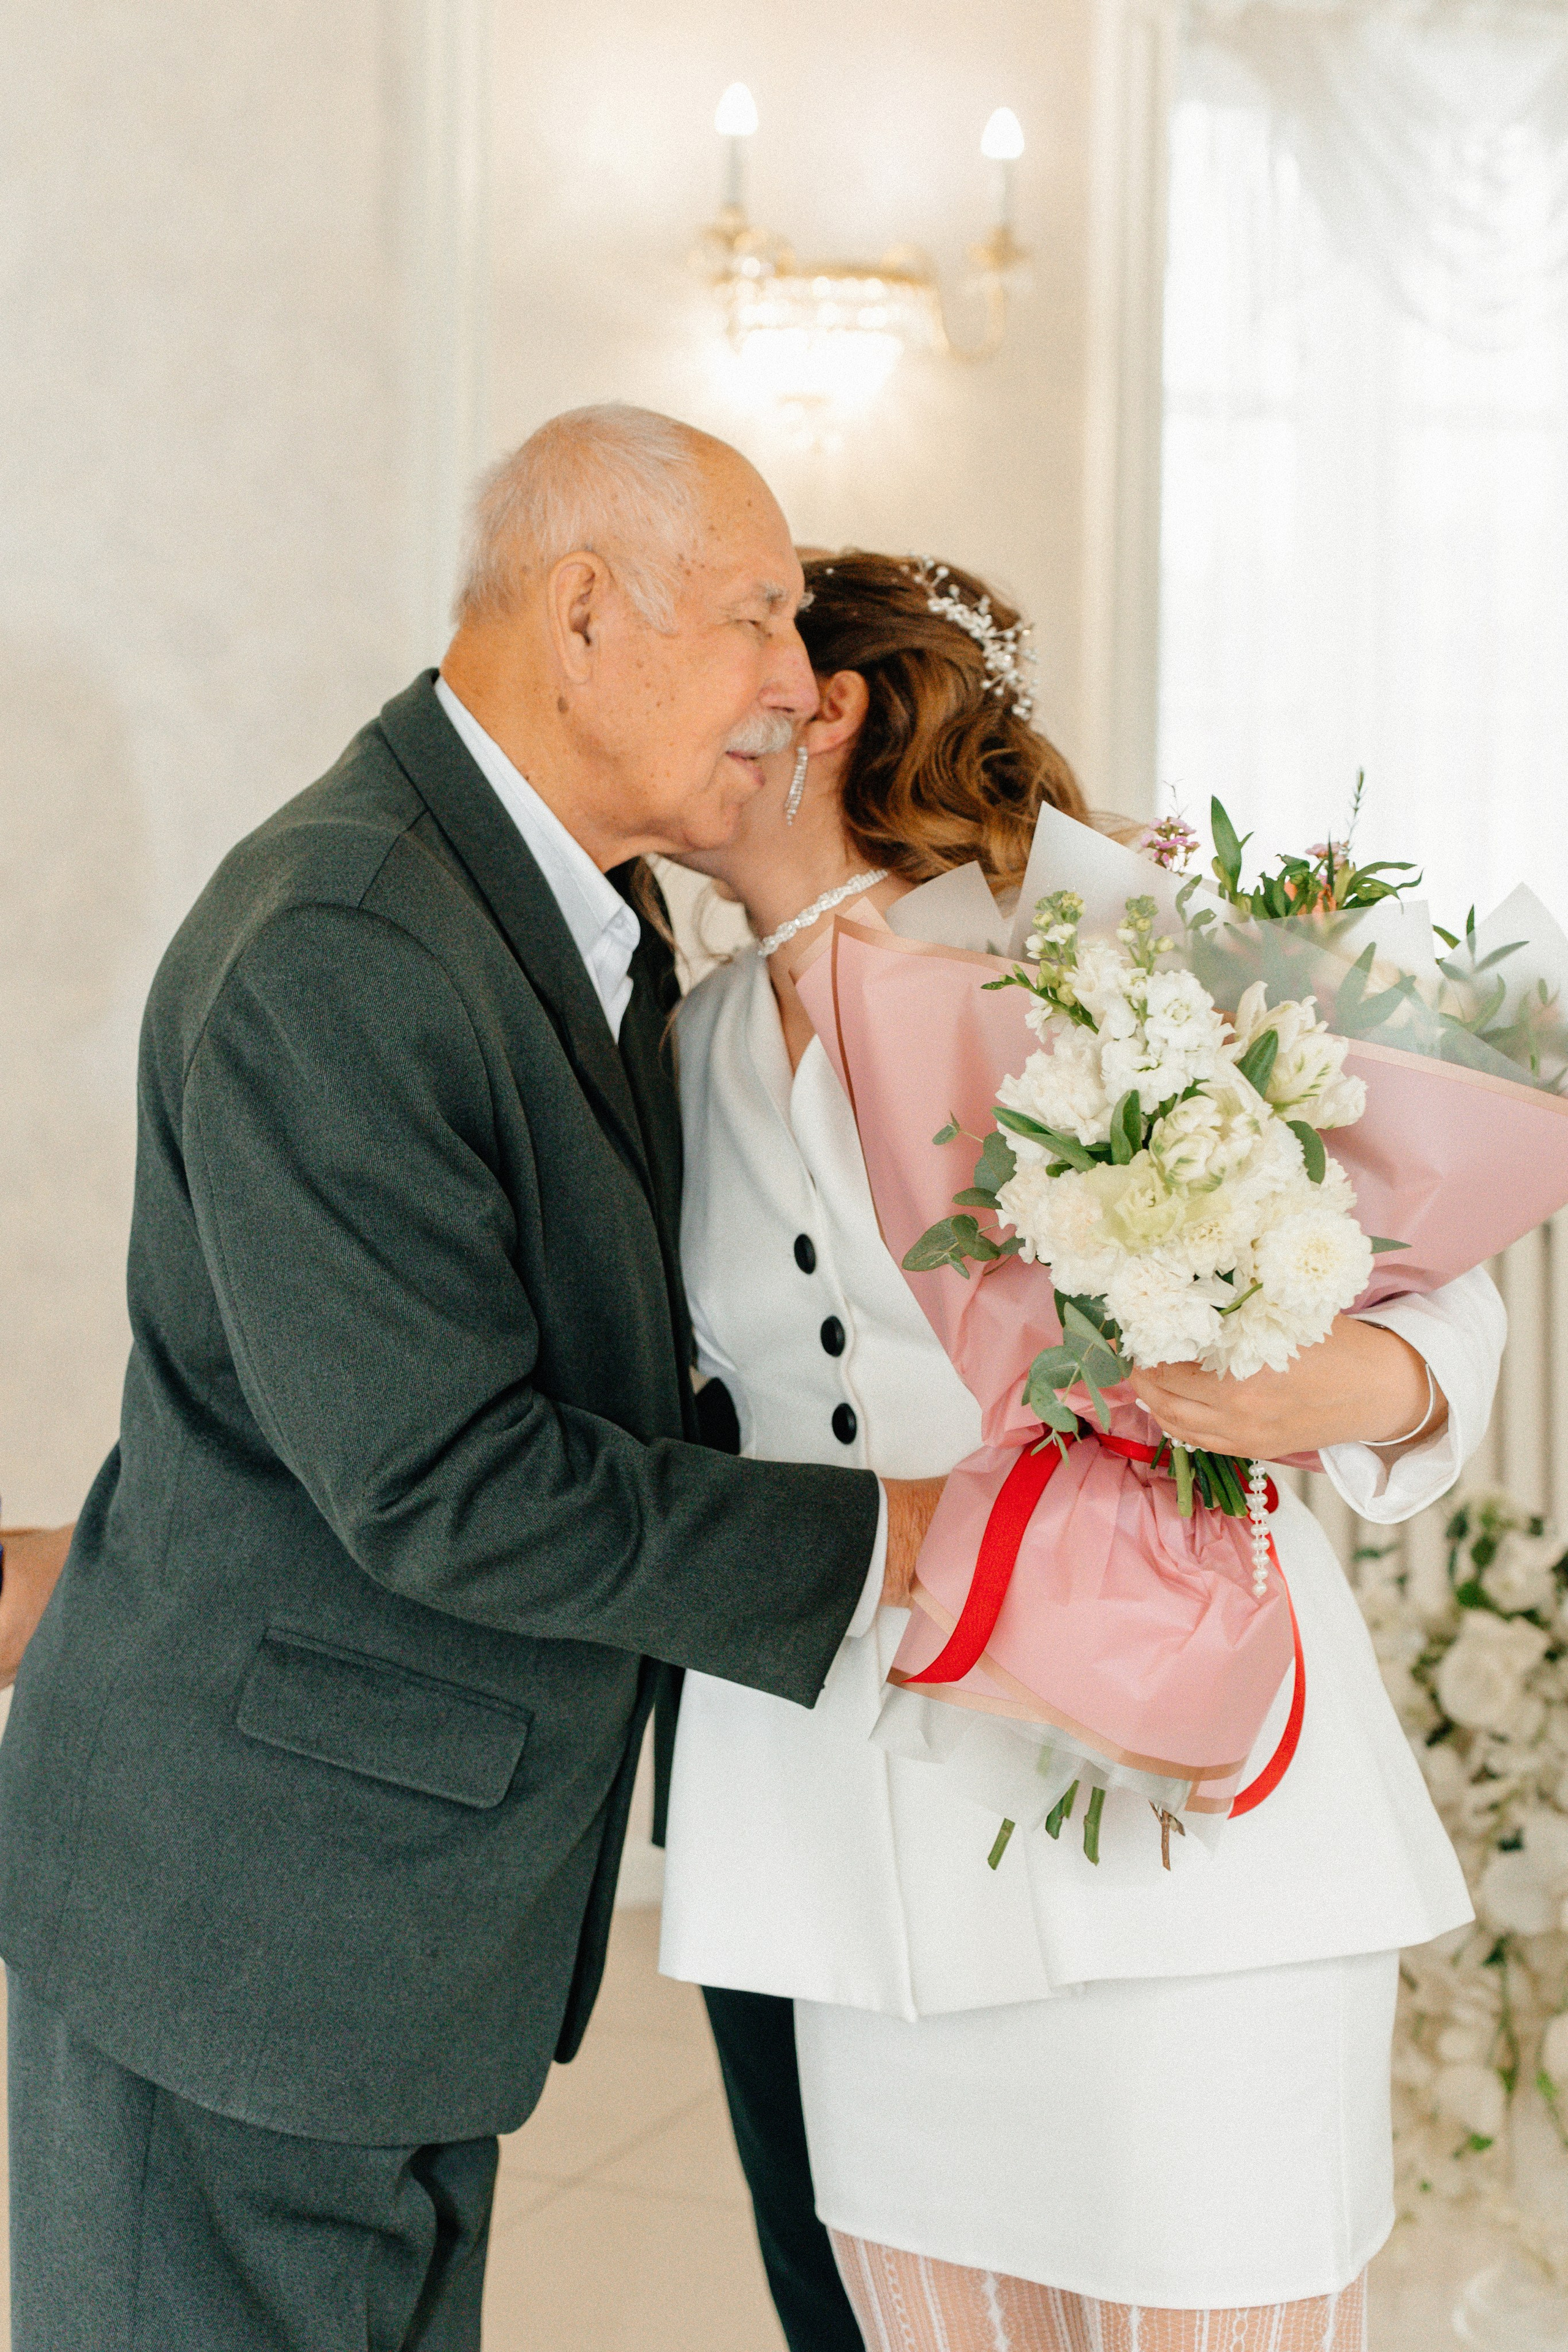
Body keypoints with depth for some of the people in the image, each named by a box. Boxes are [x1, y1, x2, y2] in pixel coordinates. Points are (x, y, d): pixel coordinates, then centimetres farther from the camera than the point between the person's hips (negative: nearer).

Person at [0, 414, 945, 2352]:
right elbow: (440, 1484, -25)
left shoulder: (574, 915, 8)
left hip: (426, 1883, 9)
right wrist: (865, 1543, -18)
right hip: (245, 1895, -9)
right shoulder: (332, 955, -24)